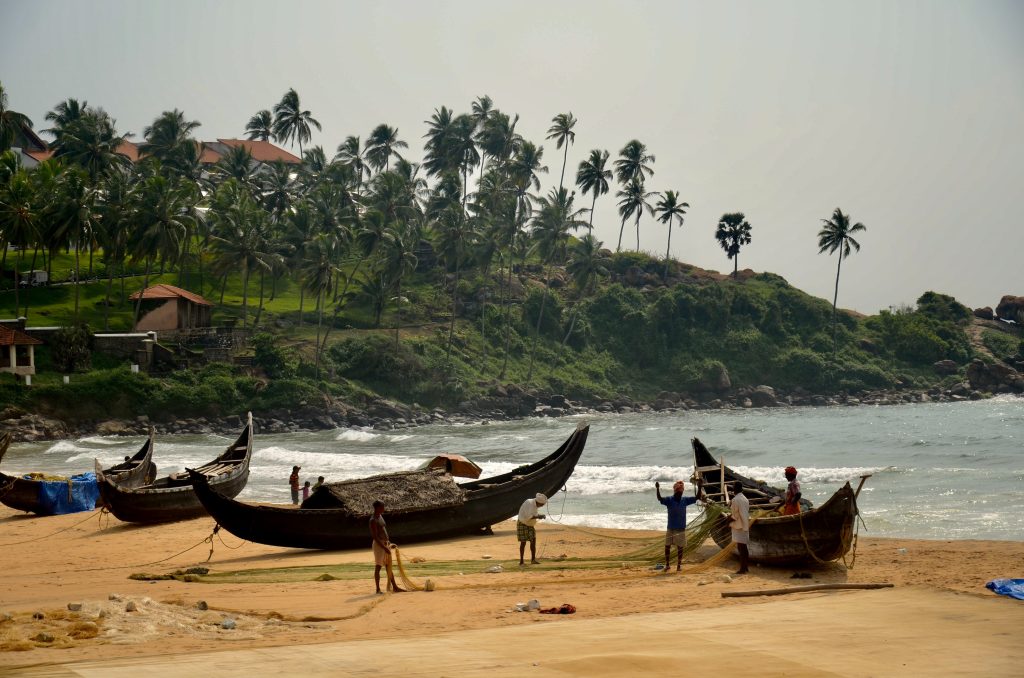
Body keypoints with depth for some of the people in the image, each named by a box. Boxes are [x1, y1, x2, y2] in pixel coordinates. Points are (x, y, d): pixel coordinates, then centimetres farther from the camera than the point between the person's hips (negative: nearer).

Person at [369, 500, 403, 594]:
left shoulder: (380, 516, 13)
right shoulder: (373, 520, -16)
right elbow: (375, 537, -20)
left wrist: (389, 542, 19)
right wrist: (384, 547, -23)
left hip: (385, 544, 9)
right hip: (379, 544, -9)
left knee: (389, 567, 13)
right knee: (378, 567, -5)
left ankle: (394, 587, 17)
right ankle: (378, 589, -3)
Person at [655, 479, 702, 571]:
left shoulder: (685, 500, -1)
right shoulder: (669, 500, -8)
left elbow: (696, 498, -4)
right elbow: (660, 498, -24)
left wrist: (699, 488, -18)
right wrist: (657, 489, -40)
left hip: (681, 529, 1)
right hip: (670, 528, -1)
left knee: (680, 547, 6)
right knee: (667, 546, 4)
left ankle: (679, 565, 17)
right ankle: (667, 564, 18)